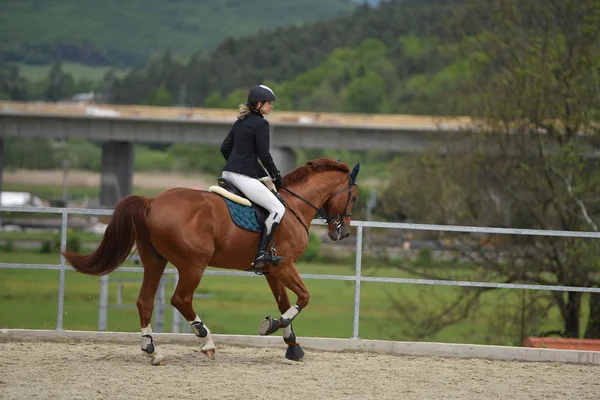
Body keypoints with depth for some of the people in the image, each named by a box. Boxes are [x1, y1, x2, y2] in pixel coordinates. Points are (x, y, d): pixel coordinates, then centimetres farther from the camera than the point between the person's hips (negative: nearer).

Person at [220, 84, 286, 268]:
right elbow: (264, 155, -11)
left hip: (228, 172, 10)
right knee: (278, 208, -9)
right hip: (244, 177, -10)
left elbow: (224, 148, 21)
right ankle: (261, 253, -17)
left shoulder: (240, 122, 17)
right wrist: (276, 176, 1)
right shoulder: (261, 124, -8)